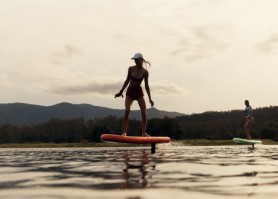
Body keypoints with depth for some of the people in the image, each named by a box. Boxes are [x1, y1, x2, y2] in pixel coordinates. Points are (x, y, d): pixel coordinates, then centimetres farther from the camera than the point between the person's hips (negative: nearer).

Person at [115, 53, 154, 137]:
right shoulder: (131, 69, 0)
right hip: (130, 92, 0)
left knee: (144, 113, -6)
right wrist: (121, 91, 9)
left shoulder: (145, 72, -3)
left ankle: (143, 132, 7)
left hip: (139, 92, 0)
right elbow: (127, 80, 9)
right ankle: (124, 131, -15)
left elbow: (146, 86, 2)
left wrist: (150, 99, 0)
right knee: (127, 111, -17)